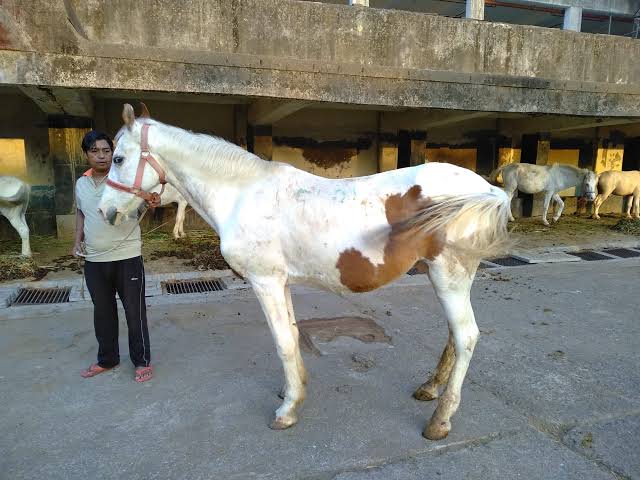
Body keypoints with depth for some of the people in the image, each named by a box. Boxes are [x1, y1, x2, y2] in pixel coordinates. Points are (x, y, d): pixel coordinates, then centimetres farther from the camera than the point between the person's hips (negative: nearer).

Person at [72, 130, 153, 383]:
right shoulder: (81, 183, 7)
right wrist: (77, 240, 10)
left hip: (127, 258, -5)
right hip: (93, 261, 6)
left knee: (135, 312, 6)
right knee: (102, 312, 18)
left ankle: (142, 361, 22)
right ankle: (107, 359, 36)